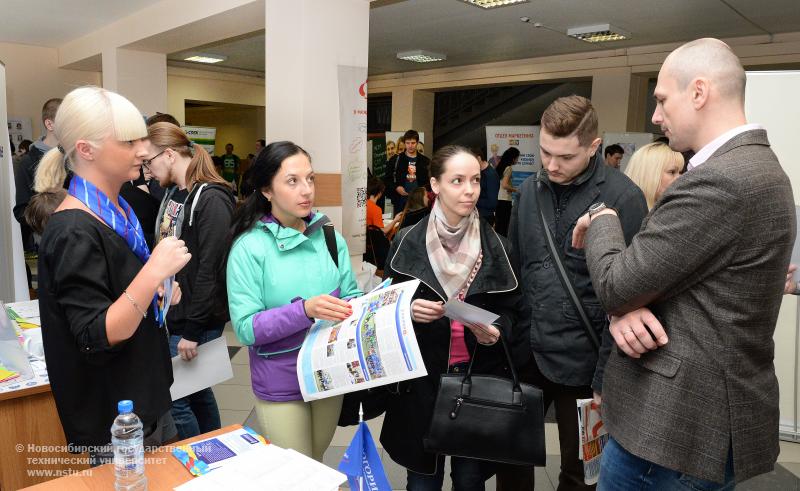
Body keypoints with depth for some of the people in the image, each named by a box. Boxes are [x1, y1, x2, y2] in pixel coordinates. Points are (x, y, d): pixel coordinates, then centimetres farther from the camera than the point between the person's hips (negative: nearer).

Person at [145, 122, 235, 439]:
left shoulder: (211, 199, -17)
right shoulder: (171, 193, 11)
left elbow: (211, 269, -21)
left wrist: (193, 330, -19)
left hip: (196, 321, -9)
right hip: (171, 315, 9)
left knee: (175, 398, -2)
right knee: (196, 391, 18)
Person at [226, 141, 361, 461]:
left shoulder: (329, 236, -1)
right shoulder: (249, 247, -14)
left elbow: (349, 296, 3)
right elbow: (245, 328, -19)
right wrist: (305, 310, -32)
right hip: (280, 384, -4)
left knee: (317, 468, 25)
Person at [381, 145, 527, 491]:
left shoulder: (496, 245, 0)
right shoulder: (407, 242, -3)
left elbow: (512, 311, 6)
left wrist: (497, 330, -14)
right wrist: (408, 310, -17)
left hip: (480, 376, 1)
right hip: (421, 378, 0)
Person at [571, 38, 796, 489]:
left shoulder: (718, 181, -25)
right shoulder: (756, 166, 9)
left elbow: (616, 285, -20)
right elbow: (656, 271, 9)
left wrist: (601, 220, -2)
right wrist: (626, 309, -11)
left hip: (679, 420, -9)